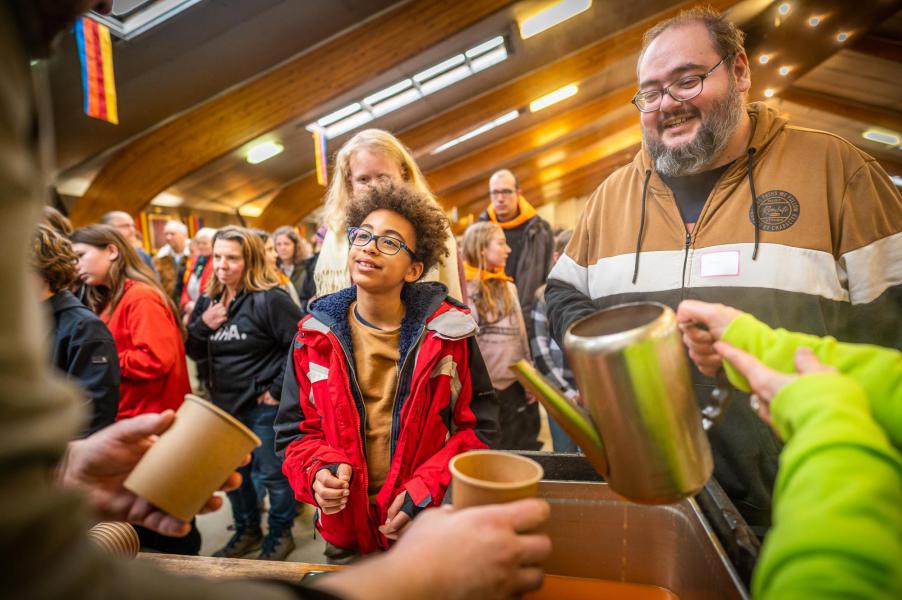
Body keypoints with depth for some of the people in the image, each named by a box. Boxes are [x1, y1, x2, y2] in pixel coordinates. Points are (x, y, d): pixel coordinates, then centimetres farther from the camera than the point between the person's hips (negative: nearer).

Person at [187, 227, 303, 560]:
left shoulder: (269, 299, -17)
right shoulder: (208, 301, 6)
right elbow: (194, 352, 10)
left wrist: (278, 389, -18)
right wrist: (202, 325, -10)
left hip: (264, 405, -7)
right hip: (225, 403, 8)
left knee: (272, 473, 7)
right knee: (232, 473, 21)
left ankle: (280, 535, 30)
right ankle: (247, 532, 42)